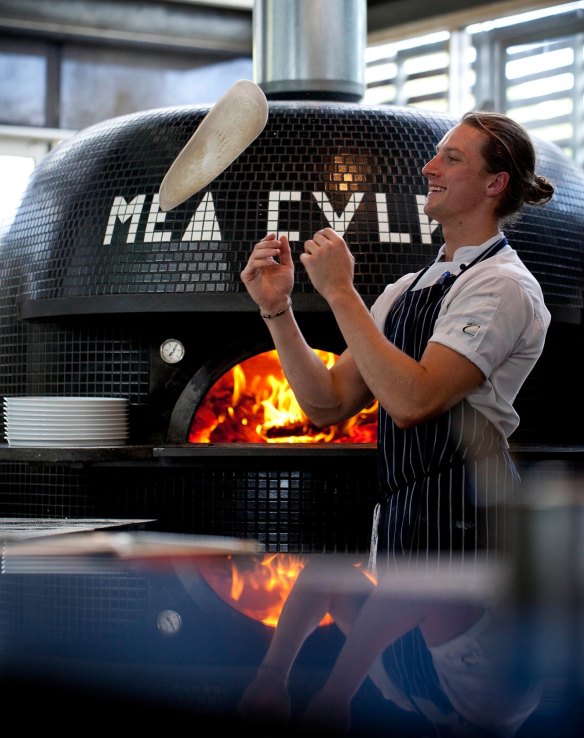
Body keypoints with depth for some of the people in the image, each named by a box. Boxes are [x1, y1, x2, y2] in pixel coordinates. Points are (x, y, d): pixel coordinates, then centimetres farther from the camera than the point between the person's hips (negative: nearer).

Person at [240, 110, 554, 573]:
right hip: (399, 519, 8)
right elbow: (329, 405, 9)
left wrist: (340, 292, -18)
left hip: (461, 526, -8)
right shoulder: (406, 290, 15)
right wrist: (277, 309, -2)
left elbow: (412, 401, -22)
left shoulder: (503, 285, -10)